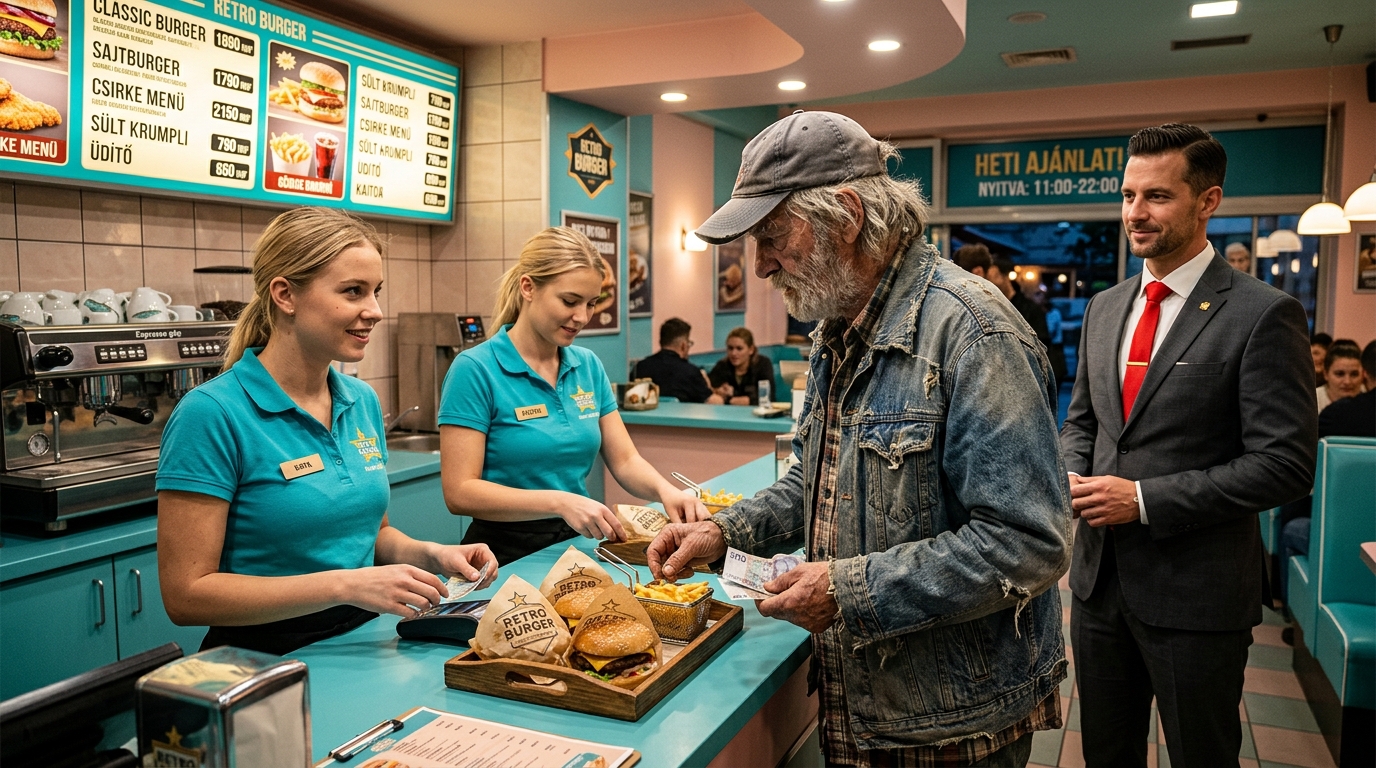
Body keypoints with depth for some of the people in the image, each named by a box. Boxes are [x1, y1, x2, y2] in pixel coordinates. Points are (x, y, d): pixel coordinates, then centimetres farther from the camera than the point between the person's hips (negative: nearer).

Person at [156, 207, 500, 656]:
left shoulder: (363, 401, 7)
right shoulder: (211, 415, -14)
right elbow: (186, 594, -15)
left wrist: (430, 554, -2)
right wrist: (345, 585, -22)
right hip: (267, 657, -6)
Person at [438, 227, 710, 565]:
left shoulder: (588, 366, 9)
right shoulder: (475, 369, -9)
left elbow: (625, 461, 9)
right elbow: (459, 492, -14)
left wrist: (665, 491, -12)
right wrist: (560, 502, -24)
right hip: (508, 557, -5)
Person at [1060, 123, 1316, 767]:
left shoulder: (1263, 315, -12)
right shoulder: (1104, 308, 8)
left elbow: (1285, 465, -16)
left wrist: (1145, 498, -20)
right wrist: (1072, 476, -5)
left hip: (1195, 593, -5)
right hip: (1098, 575, 6)